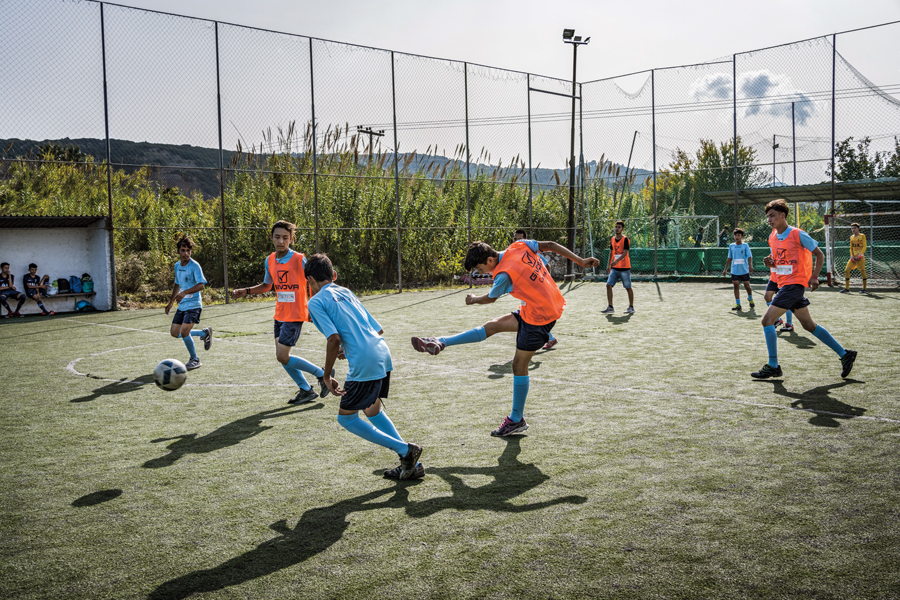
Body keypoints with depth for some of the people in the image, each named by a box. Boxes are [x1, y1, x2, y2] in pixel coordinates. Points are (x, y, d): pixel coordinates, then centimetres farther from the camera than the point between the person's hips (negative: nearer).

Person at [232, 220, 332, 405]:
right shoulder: (269, 260, 6)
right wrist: (246, 291, 7)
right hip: (280, 314, 7)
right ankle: (306, 391, 21)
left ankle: (322, 374, 5)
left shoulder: (299, 260, -13)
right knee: (281, 356, 8)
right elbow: (267, 285, 20)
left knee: (283, 356, -11)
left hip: (295, 315, -7)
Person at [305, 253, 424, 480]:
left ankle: (405, 450, 2)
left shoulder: (316, 302, 0)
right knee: (373, 410, 26)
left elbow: (334, 339, -14)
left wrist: (327, 376, -4)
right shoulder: (346, 292, 23)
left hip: (365, 364, -8)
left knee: (346, 417, 9)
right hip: (383, 353, 8)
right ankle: (412, 465, 24)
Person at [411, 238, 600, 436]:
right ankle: (440, 343, 10)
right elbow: (551, 245, 2)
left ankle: (516, 421, 10)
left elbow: (490, 298, -2)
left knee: (519, 365, 0)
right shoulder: (519, 245, -3)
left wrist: (473, 300, 19)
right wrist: (581, 261, 9)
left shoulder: (504, 274, -22)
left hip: (539, 317, -9)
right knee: (492, 326, 7)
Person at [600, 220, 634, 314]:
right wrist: (608, 265, 18)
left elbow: (625, 253, -19)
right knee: (609, 285, -5)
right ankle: (610, 307, -1)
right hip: (615, 268, 6)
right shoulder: (612, 239, 10)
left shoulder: (625, 239, -9)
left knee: (628, 288, 3)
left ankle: (631, 307, 15)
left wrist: (617, 260, -32)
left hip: (624, 268, -6)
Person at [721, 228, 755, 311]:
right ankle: (738, 304, -2)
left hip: (745, 270, -2)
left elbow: (749, 256, -7)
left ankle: (750, 299, 32)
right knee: (736, 286, -4)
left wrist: (750, 265, -24)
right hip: (735, 270, 2)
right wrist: (725, 269, 14)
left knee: (747, 285, 3)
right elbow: (729, 258, 15)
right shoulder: (731, 246, 8)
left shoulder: (745, 246, 0)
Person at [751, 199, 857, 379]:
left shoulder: (798, 235, -11)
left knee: (767, 320, -13)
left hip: (794, 284, -8)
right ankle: (844, 354, 23)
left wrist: (814, 277, -12)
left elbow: (819, 254, -3)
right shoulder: (772, 237, 10)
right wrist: (770, 262, -2)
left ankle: (773, 366, -6)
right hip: (783, 284, 8)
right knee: (809, 325, 12)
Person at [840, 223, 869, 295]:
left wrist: (860, 254, -20)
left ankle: (865, 289, -4)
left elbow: (864, 246, -6)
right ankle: (847, 288, 1)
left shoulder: (862, 236, 0)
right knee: (846, 271, -2)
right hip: (853, 257, 6)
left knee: (862, 271, -8)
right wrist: (852, 256, 2)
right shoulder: (851, 237, 16)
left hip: (860, 257, -6)